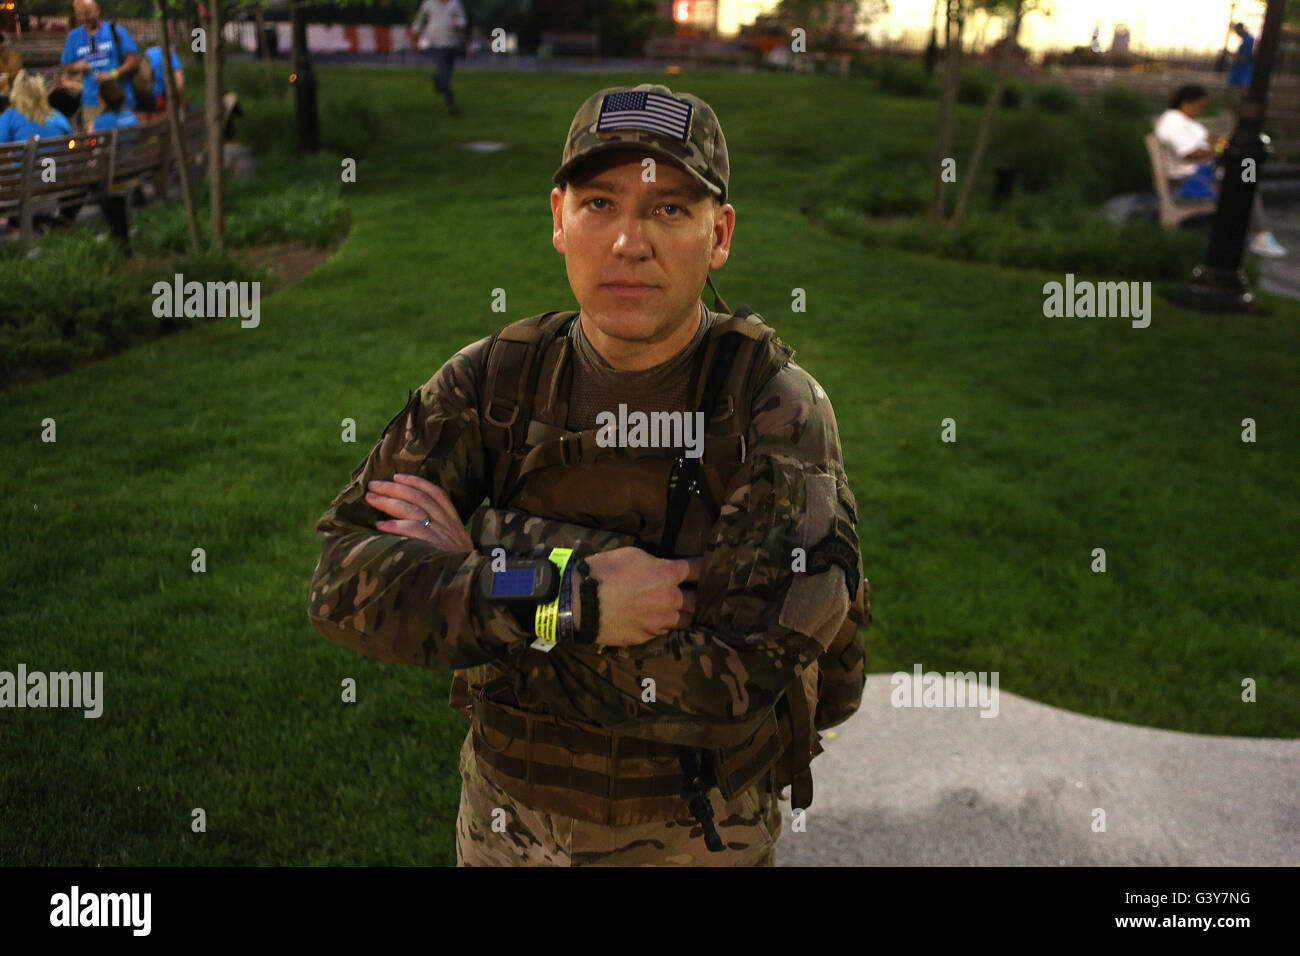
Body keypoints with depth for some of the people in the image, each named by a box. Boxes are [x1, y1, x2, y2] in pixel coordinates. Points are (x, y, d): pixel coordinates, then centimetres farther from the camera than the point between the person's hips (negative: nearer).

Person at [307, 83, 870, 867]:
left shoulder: (780, 408, -20)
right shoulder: (493, 381, -10)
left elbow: (734, 676, -28)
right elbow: (344, 581, -17)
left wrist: (490, 568, -24)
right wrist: (571, 600, -29)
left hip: (698, 831, -2)